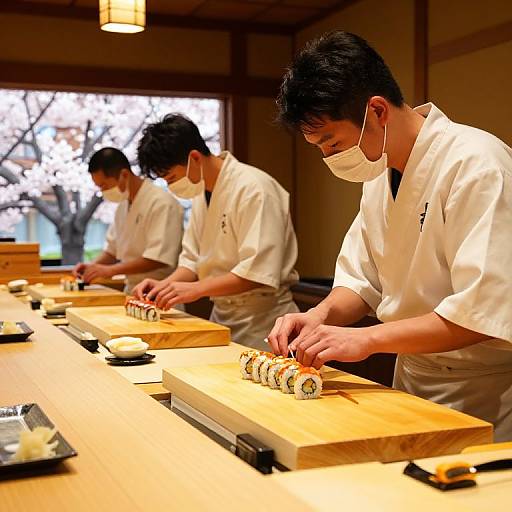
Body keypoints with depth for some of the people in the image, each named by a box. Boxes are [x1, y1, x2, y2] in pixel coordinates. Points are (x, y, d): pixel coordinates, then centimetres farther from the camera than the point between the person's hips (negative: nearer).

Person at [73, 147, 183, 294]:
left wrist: (110, 270, -18)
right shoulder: (123, 204, 13)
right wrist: (93, 266, 5)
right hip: (132, 290, 8)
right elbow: (113, 249, 24)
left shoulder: (162, 203, -14)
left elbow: (159, 258, -20)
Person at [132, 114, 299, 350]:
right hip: (221, 314, 8)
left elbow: (260, 273, -26)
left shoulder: (254, 189, -20)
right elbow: (193, 258, 15)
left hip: (260, 321, -8)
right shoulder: (202, 193, 9)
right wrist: (165, 285, -4)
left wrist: (196, 289, -26)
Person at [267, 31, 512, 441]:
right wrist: (323, 314, -11)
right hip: (412, 382, 7)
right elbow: (362, 278, 10)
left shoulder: (476, 165, -23)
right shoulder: (380, 176, 3)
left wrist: (368, 338, -29)